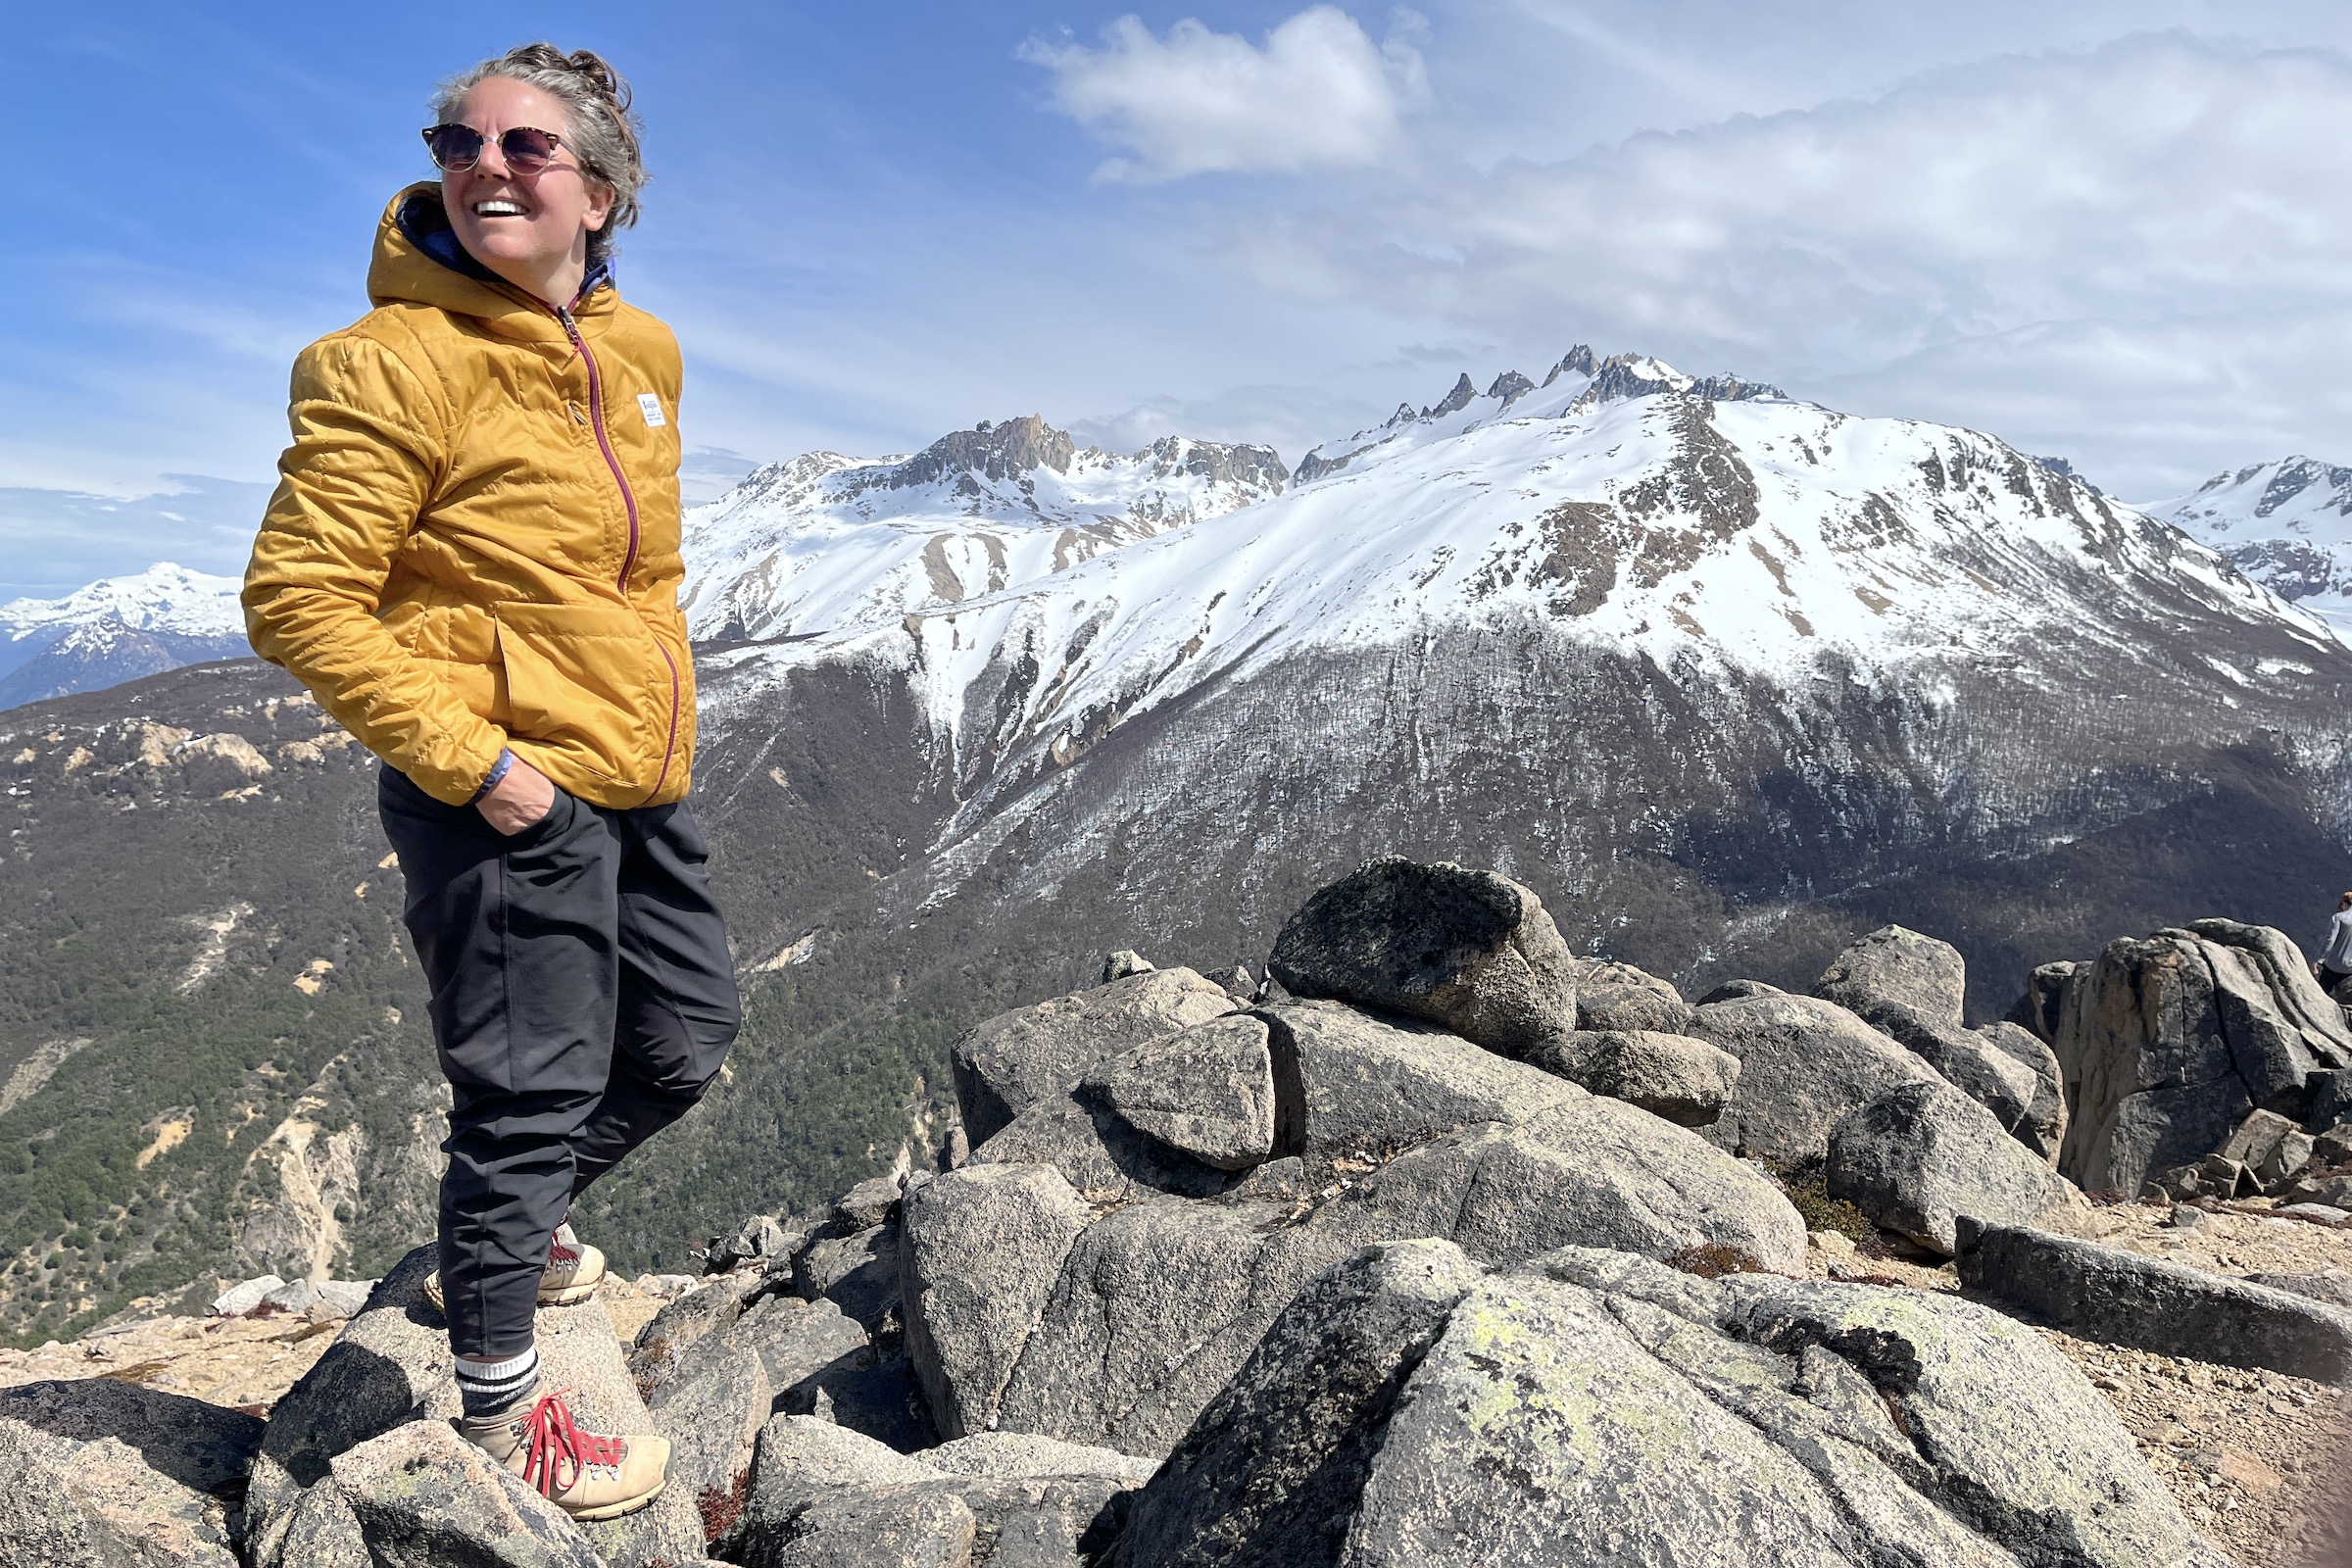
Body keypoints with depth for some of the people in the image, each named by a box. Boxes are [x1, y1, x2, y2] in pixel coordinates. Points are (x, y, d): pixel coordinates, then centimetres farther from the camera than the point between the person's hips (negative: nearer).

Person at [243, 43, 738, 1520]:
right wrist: (466, 759, -19)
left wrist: (657, 706, 15)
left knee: (687, 1038, 19)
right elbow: (299, 600, -16)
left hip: (640, 782, 8)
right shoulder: (397, 360, -14)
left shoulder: (643, 352, 8)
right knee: (532, 1089, 3)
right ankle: (501, 1408, 26)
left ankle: (505, 1231, 45)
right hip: (507, 791, -8)